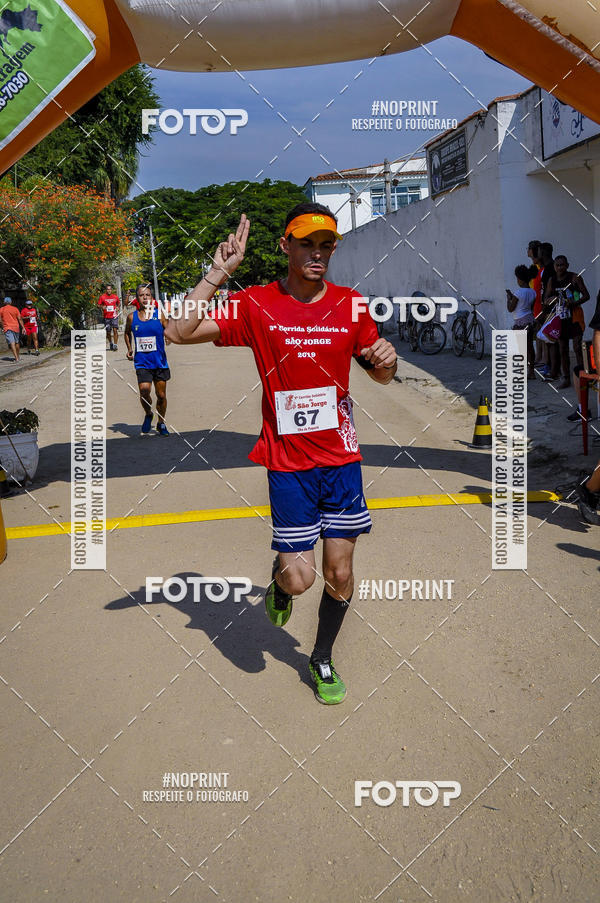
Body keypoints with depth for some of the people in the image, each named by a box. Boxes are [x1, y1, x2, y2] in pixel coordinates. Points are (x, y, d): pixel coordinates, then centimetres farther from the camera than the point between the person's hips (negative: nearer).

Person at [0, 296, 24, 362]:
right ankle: (17, 356, 29)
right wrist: (23, 327, 0)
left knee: (12, 343, -10)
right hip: (16, 327, 2)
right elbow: (19, 319, -1)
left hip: (7, 328, -2)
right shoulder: (15, 309, 3)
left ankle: (16, 358, -21)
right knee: (17, 342, 17)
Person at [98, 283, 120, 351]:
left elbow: (119, 303, 22)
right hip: (106, 317, 0)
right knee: (108, 332, 8)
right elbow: (98, 305, 5)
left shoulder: (115, 297, 6)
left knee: (115, 330, -14)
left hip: (114, 316, 0)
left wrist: (118, 307, 1)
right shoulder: (102, 297, 0)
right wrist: (102, 307, -17)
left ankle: (115, 345, -12)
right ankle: (110, 344, 28)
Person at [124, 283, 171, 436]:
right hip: (142, 362, 0)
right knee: (144, 389, -20)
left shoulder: (159, 314, -2)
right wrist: (129, 349, 9)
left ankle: (161, 423, 29)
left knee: (161, 395, 7)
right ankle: (148, 414, 10)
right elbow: (127, 333, 21)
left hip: (160, 362, 0)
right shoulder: (132, 317, 3)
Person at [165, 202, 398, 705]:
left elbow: (381, 376, 14)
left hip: (341, 456, 3)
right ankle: (279, 579, 35)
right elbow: (179, 332, -15)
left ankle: (323, 660, 32)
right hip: (287, 460, -2)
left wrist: (387, 361, -9)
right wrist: (219, 273, -20)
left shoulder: (351, 305, 3)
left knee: (340, 574, 7)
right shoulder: (257, 306, -6)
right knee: (299, 578, -5)